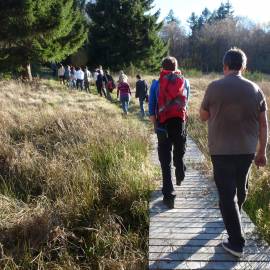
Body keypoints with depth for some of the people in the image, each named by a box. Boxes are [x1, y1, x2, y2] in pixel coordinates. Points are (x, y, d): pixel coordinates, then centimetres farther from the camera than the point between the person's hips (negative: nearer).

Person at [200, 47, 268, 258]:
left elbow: (203, 117, 2)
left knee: (227, 193, 3)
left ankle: (237, 242, 5)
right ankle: (234, 216, 50)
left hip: (221, 151, -4)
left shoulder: (214, 87, -10)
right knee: (241, 188, 24)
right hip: (247, 150, 4)